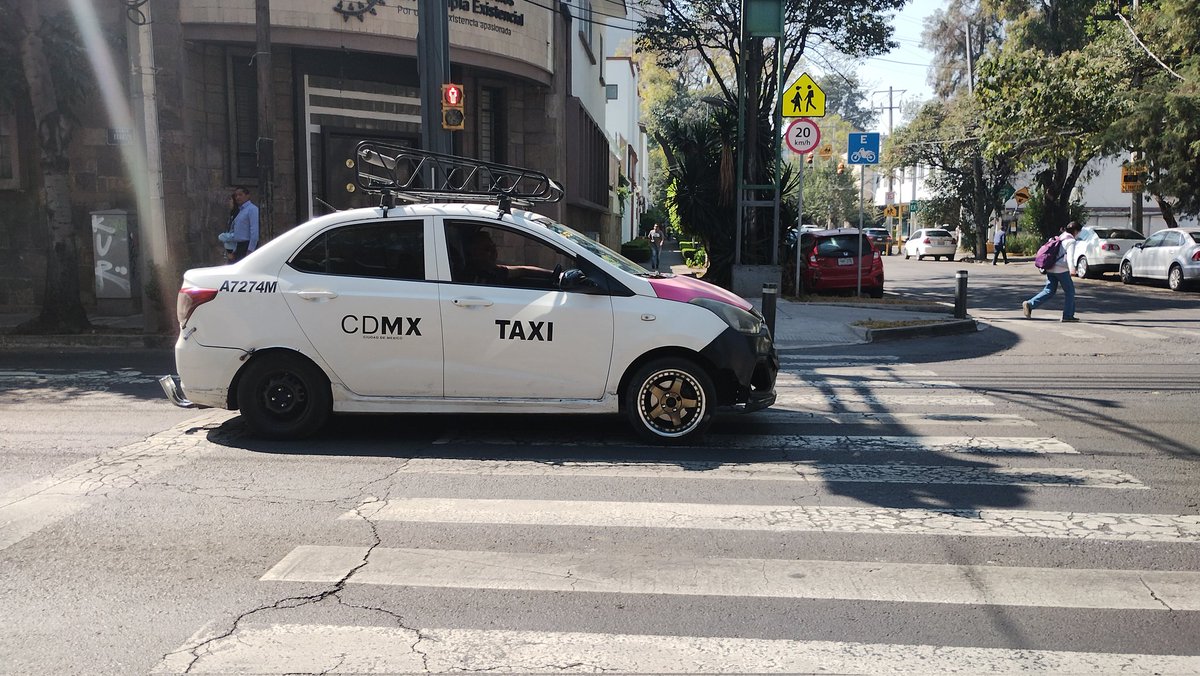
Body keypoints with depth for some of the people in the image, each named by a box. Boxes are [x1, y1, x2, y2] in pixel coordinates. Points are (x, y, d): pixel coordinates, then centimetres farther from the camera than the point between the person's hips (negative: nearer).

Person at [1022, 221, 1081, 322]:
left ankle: (1029, 304, -8)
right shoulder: (1071, 241, -8)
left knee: (1049, 291, 9)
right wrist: (1072, 269, -35)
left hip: (1050, 269, 8)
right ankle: (1068, 315, 8)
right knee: (1069, 291, 5)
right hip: (1061, 270, -8)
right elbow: (1070, 256, -23)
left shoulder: (1060, 237, 17)